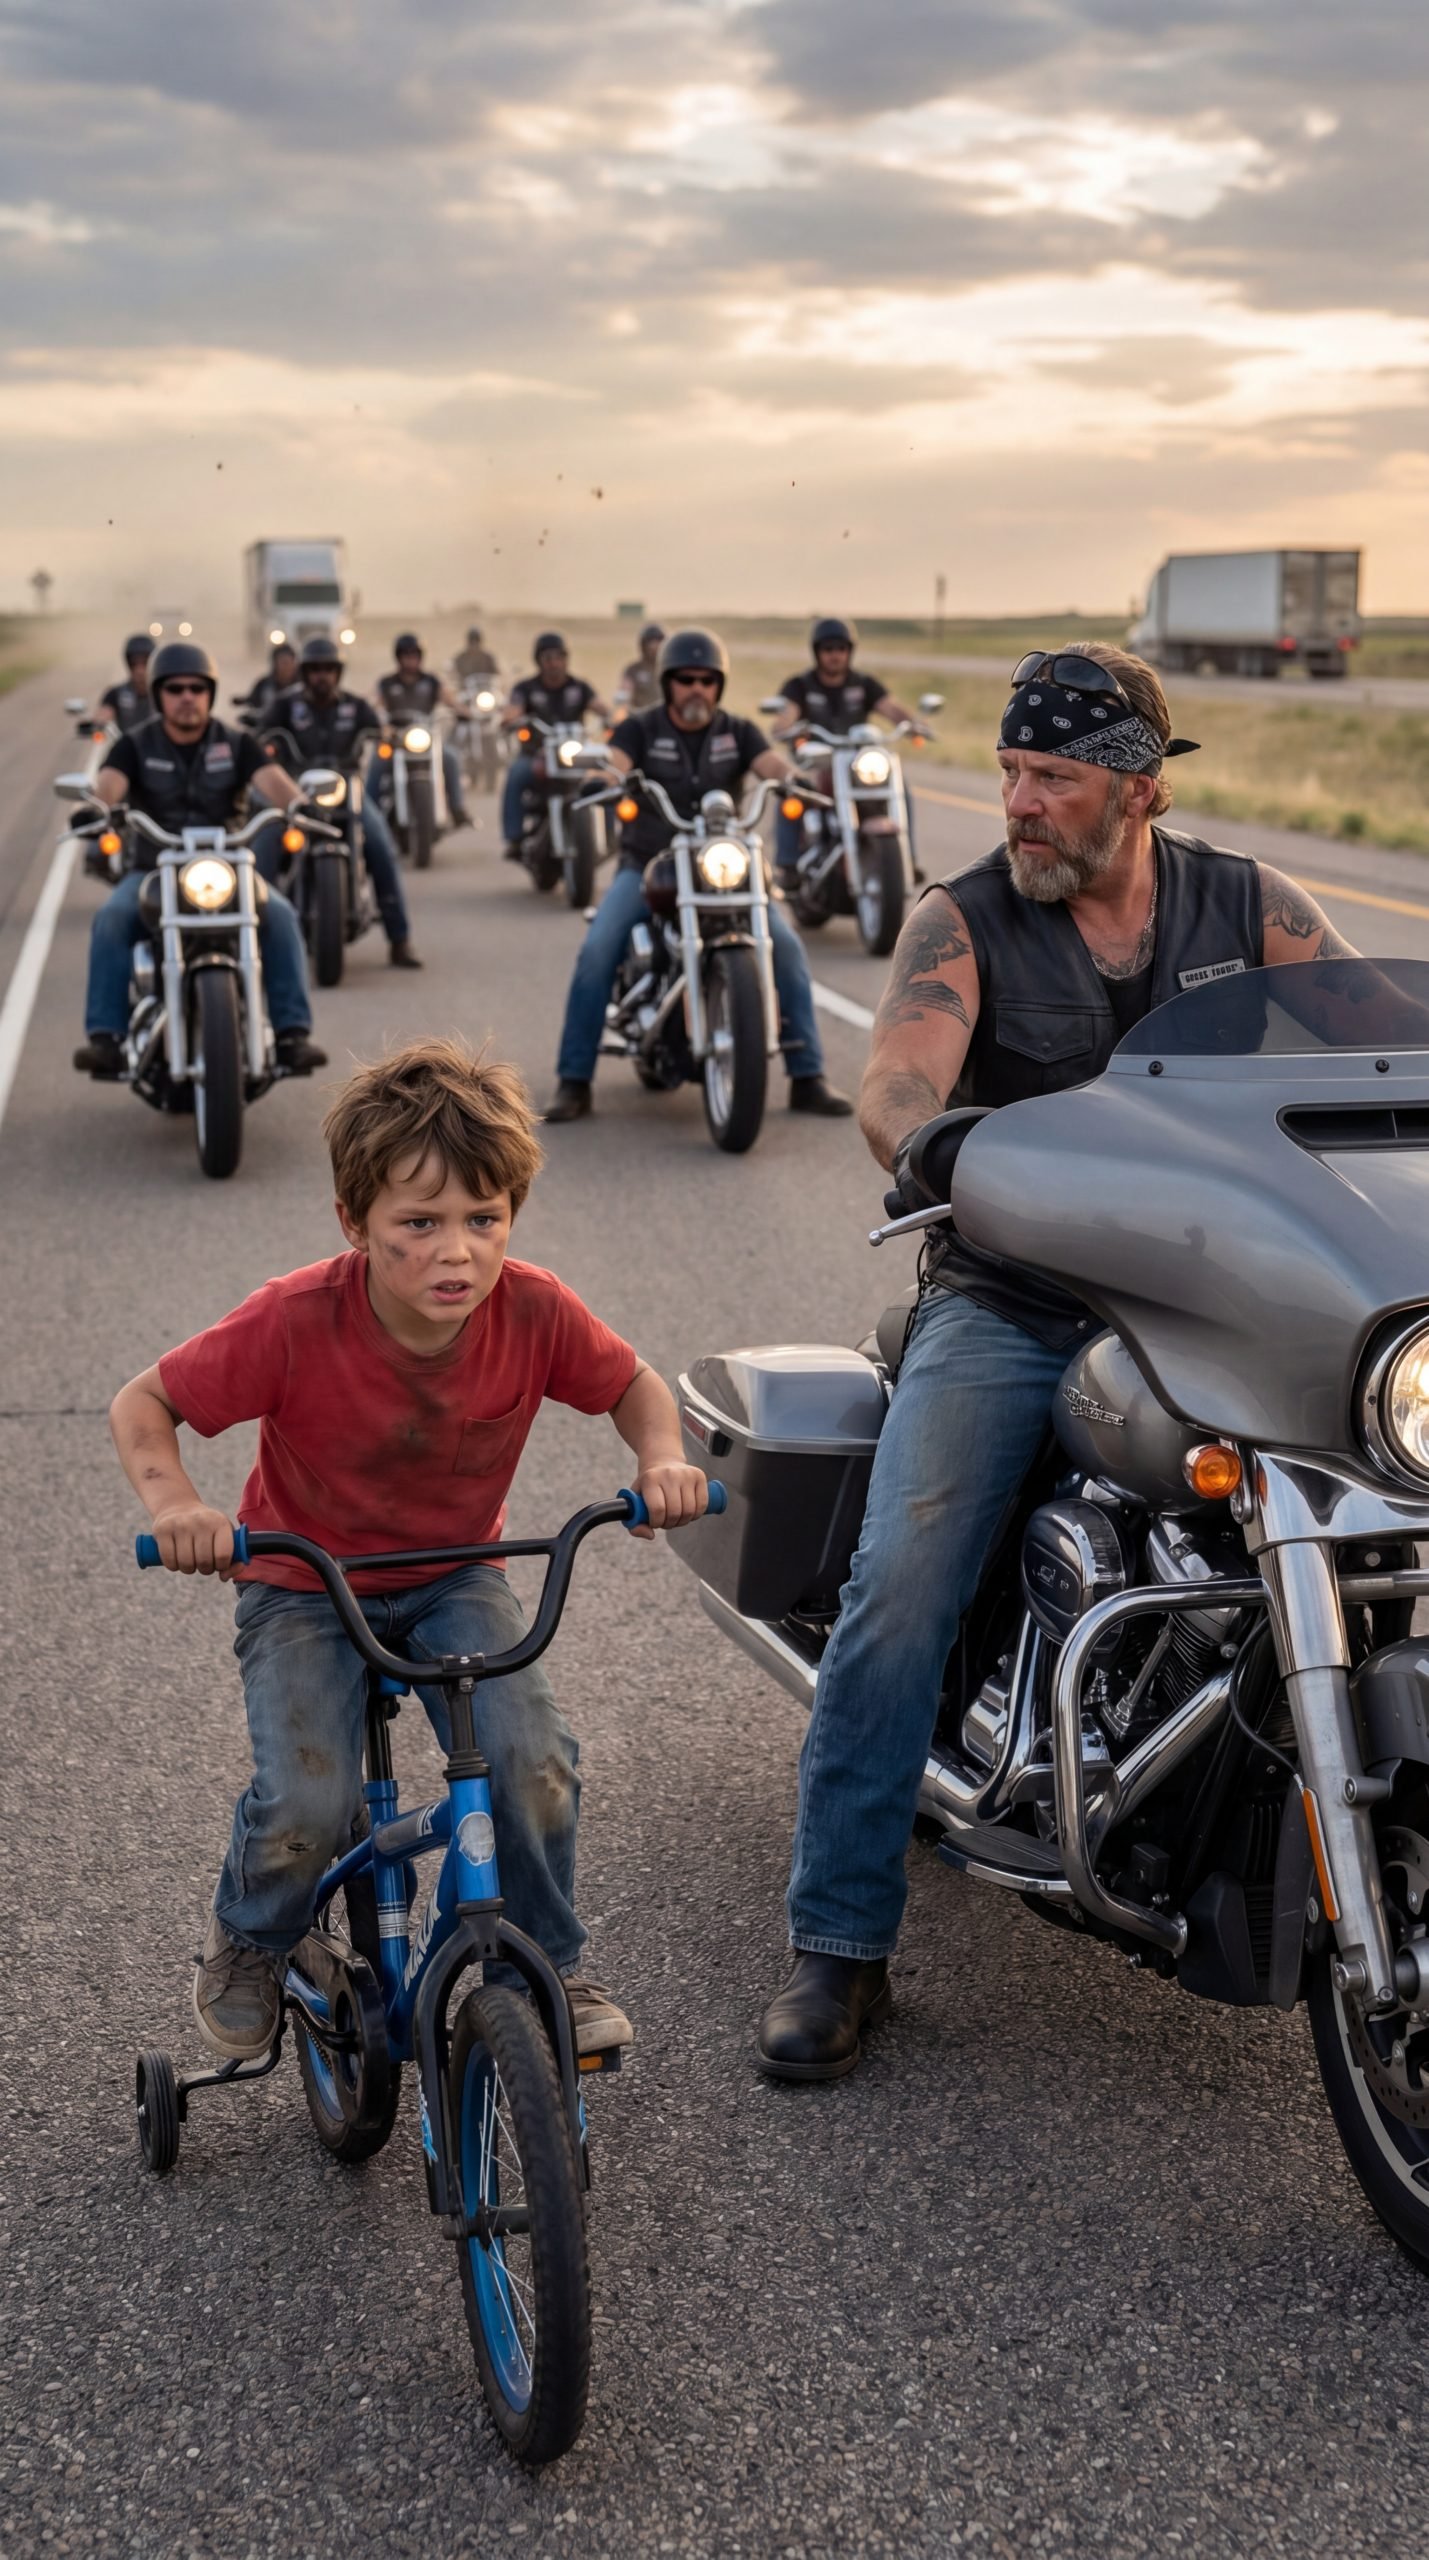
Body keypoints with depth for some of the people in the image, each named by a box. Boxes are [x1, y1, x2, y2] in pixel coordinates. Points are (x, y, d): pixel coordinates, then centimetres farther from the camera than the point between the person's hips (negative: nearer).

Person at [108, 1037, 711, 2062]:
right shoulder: (295, 1321, -27)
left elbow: (634, 1384, 0)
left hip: (455, 1581, 2)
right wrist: (175, 1502, -35)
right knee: (306, 1810, -22)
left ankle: (551, 1964, 7)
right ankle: (249, 1948, 14)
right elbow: (143, 1404, -16)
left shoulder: (534, 1310, -20)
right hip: (303, 1588, -2)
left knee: (536, 1762, -22)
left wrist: (664, 1459, -21)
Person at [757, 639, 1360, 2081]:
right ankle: (838, 1942, -9)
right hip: (1007, 1305, -1)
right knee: (901, 1586, -20)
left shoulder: (1250, 910, 7)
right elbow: (891, 1085, -16)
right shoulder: (963, 921, 1)